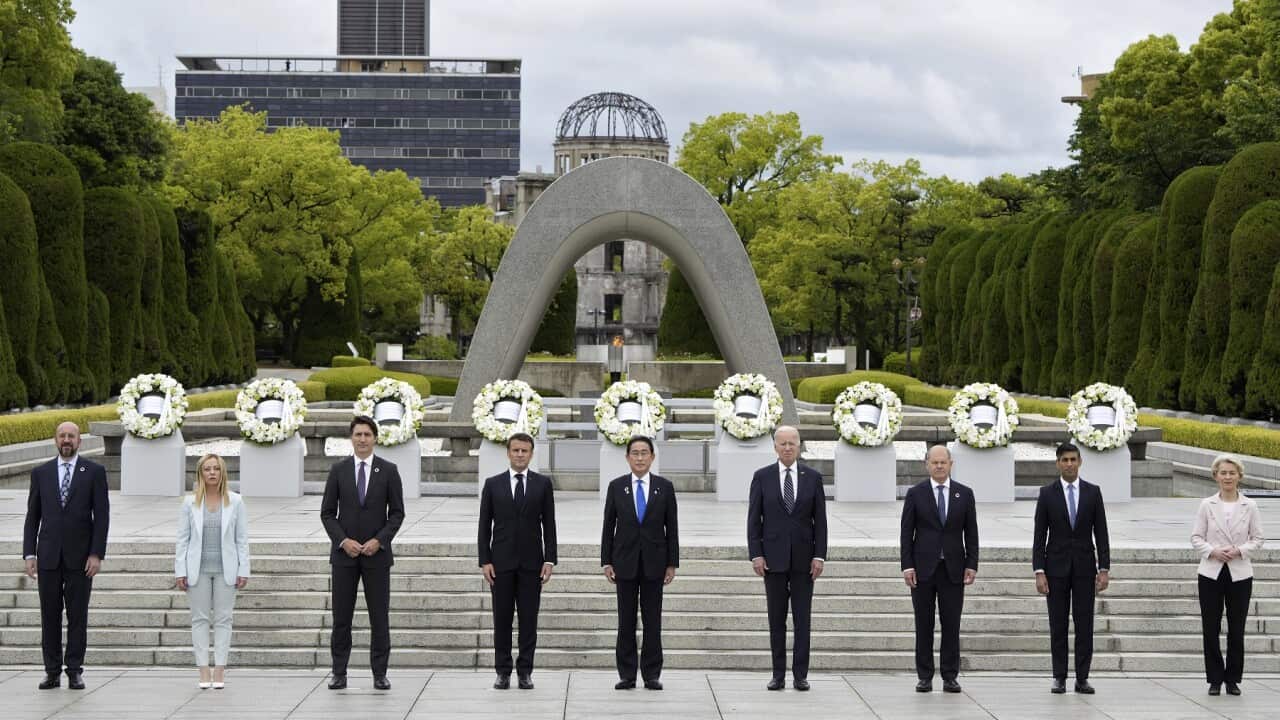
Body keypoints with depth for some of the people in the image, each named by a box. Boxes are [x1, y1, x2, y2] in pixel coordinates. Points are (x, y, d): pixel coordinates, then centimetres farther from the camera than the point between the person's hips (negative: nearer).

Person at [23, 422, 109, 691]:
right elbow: (32, 516, 8)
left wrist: (97, 554, -9)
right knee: (50, 616, 4)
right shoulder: (41, 473, 8)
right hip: (49, 556, 2)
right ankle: (52, 671, 10)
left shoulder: (94, 472, 2)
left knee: (78, 616, 1)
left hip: (80, 556, -2)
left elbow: (102, 515, -2)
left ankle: (75, 672, 7)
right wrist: (29, 554, 0)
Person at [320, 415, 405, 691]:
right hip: (344, 553, 1)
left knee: (379, 617, 2)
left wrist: (379, 541, -12)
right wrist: (343, 541, -10)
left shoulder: (388, 470, 1)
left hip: (377, 554, -1)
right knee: (341, 617, 3)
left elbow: (397, 512, 1)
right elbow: (327, 513, 3)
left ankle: (379, 674, 9)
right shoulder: (338, 469, 3)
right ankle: (339, 674, 10)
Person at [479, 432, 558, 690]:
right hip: (501, 562, 0)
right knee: (502, 619, 3)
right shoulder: (493, 484, 4)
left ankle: (525, 671, 8)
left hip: (531, 562, 0)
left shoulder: (543, 483, 4)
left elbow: (549, 524, 3)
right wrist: (484, 561, -4)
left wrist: (549, 560, -4)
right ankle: (503, 671, 10)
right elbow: (485, 525, 4)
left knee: (529, 619, 2)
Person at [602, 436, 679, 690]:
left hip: (654, 562, 0)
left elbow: (672, 527, 3)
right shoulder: (616, 486, 3)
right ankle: (627, 675, 7)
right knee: (626, 621, 2)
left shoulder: (664, 487, 3)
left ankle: (652, 675, 7)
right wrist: (606, 562, -1)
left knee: (653, 621, 2)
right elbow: (608, 526, 4)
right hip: (625, 562, 0)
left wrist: (672, 563, -1)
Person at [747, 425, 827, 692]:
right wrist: (756, 554, -7)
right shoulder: (762, 477, 1)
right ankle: (778, 674, 9)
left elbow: (820, 520, 3)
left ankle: (800, 675, 6)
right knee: (776, 619, 4)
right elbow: (754, 518, 1)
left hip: (803, 557, 0)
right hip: (773, 557, 0)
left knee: (802, 619, 2)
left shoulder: (813, 477, 3)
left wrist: (819, 556, -5)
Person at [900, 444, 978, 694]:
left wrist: (972, 565, -1)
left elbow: (971, 532, 6)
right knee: (924, 625, 3)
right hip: (923, 567, -1)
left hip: (953, 569, 1)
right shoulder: (915, 493, 2)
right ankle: (924, 677, 8)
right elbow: (907, 532, 1)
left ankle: (950, 677, 8)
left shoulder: (964, 494, 6)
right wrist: (907, 566, -7)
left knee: (952, 625, 2)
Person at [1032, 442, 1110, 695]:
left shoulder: (1093, 492, 3)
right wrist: (1039, 571, -8)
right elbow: (1039, 535, -1)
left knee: (1084, 624, 1)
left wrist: (1104, 569, -4)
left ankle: (1082, 678, 6)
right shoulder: (1047, 493, 0)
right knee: (1058, 625, 2)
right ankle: (1059, 678, 7)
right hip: (1056, 565, -1)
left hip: (1084, 566, 1)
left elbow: (1101, 533, 3)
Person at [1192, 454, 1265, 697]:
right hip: (1211, 573, 0)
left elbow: (1257, 538, 3)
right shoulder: (1207, 505, 1)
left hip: (1239, 574, 0)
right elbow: (1196, 537, 2)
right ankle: (1215, 679, 11)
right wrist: (1212, 551, -15)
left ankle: (1232, 679, 14)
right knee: (1210, 629, 2)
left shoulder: (1249, 506, 1)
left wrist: (1240, 550, -14)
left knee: (1236, 630, 3)